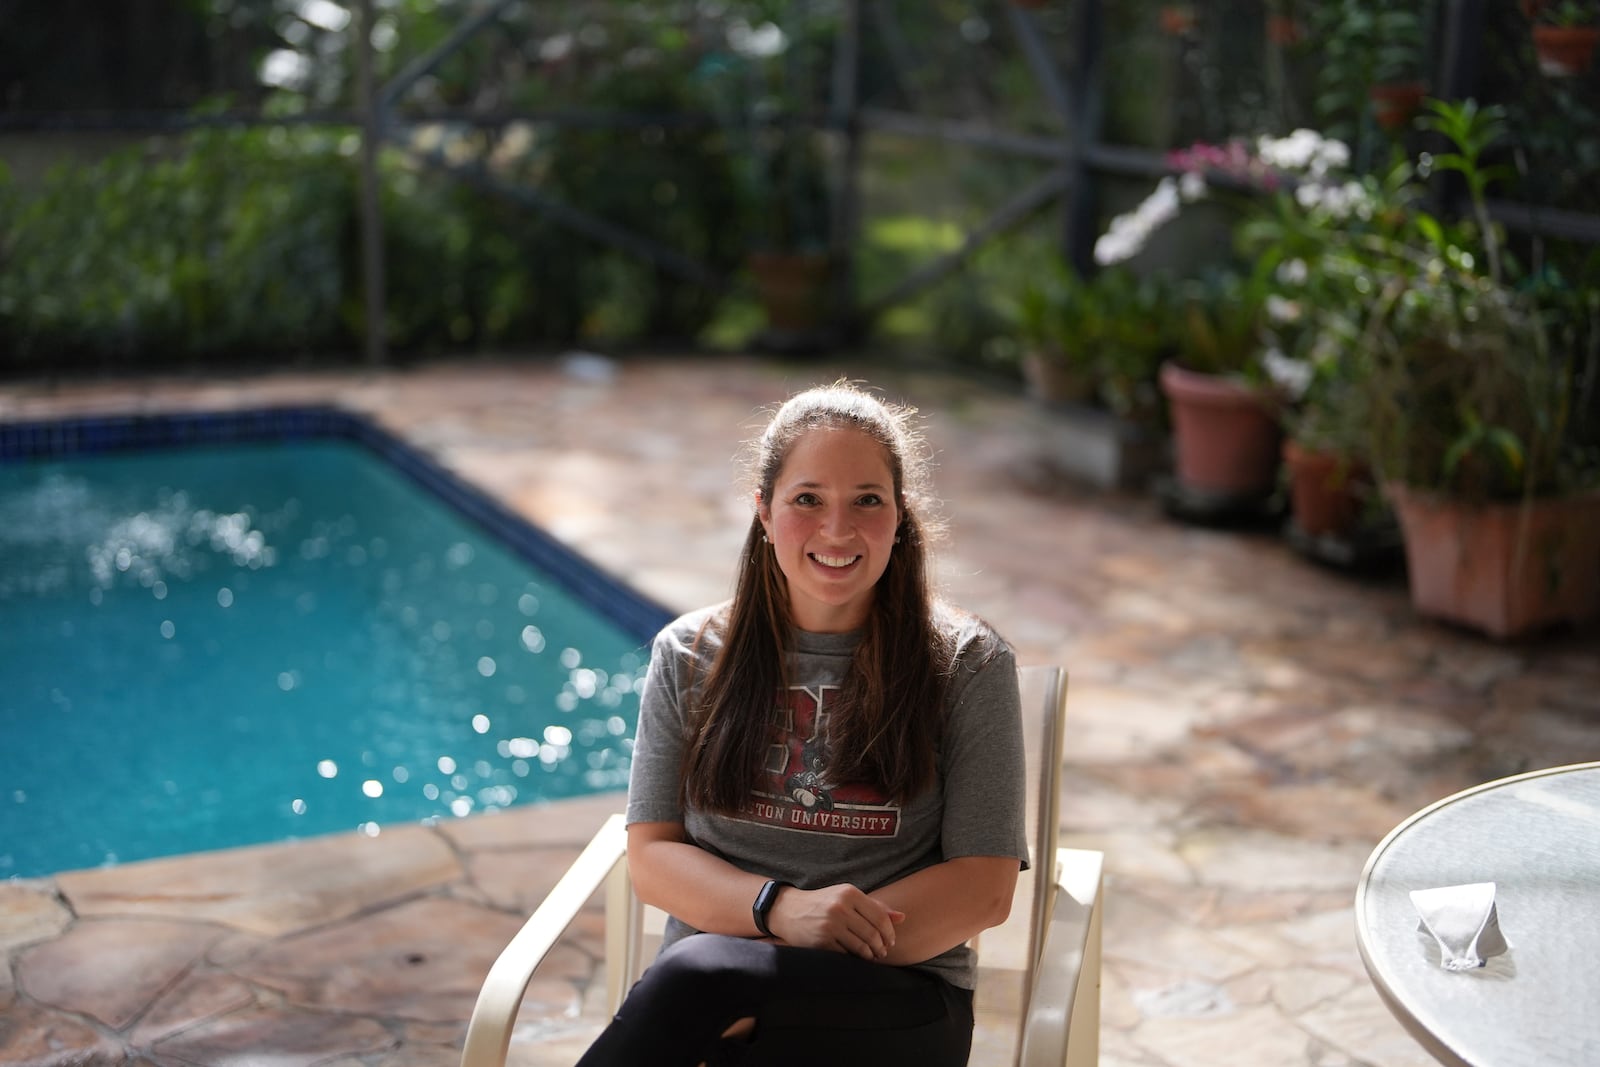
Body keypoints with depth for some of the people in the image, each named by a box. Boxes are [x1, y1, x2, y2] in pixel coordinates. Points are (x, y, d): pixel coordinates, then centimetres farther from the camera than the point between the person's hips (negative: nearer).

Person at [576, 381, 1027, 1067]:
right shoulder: (689, 656, 11)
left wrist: (826, 946, -16)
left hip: (895, 998, -2)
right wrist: (780, 909, -14)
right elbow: (651, 859, 7)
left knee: (698, 971, -35)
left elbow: (984, 891, -1)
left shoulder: (966, 665, 4)